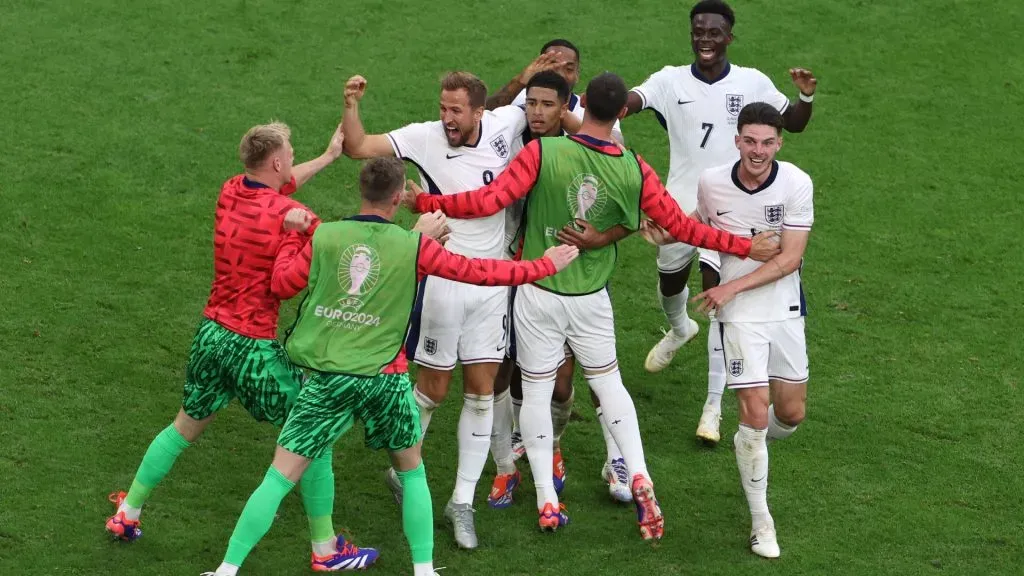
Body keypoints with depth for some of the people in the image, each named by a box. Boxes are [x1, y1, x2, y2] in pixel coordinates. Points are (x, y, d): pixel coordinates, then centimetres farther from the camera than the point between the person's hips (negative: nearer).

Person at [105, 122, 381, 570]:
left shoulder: (230, 192, 3)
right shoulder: (291, 216, -19)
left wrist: (329, 156, 32)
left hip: (212, 332, 7)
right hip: (257, 347, -7)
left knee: (185, 428, 26)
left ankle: (126, 514, 35)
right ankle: (325, 549, 14)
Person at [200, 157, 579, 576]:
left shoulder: (323, 236, 0)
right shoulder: (413, 246, -1)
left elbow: (282, 284, 8)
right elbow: (478, 272, 5)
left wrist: (294, 235, 23)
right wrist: (544, 266, 17)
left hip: (328, 378, 1)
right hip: (385, 379, 0)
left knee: (280, 477, 4)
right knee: (411, 470, 22)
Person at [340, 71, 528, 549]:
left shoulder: (503, 125, -4)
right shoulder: (425, 138, -13)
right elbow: (357, 147, -17)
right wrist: (351, 105, -31)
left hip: (492, 282, 3)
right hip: (441, 280, -3)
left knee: (481, 392, 5)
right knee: (432, 391, 5)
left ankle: (462, 502, 14)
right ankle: (401, 472, 30)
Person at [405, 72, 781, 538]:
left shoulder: (542, 152, -17)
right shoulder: (634, 169, -9)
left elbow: (488, 201, -22)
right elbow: (680, 225, -3)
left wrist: (422, 201, -12)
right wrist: (746, 247, 8)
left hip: (538, 293, -2)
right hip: (592, 299, 2)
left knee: (536, 390, 9)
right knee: (609, 383, 19)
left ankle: (546, 501, 11)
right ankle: (639, 478, 5)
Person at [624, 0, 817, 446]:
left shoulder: (752, 83, -3)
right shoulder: (671, 81, -6)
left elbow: (793, 124, 8)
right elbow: (630, 101, -23)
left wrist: (807, 97, -13)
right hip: (680, 206, 2)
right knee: (670, 282, 22)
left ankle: (713, 406, -3)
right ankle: (679, 329, 60)